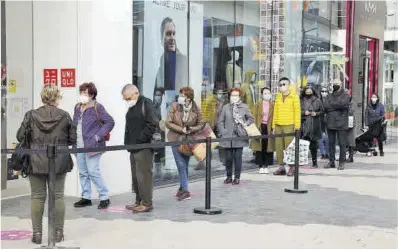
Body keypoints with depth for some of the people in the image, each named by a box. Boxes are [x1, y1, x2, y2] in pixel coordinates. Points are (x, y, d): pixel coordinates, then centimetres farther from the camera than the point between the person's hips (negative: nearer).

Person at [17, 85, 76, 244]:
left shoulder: (31, 115, -4)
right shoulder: (64, 116, -3)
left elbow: (20, 137, -2)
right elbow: (73, 139, 1)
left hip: (36, 162, 0)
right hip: (59, 162, 0)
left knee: (37, 197, 7)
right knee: (58, 196, 9)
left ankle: (37, 233, 11)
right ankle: (58, 233, 15)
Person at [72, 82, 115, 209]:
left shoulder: (97, 108, -8)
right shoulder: (78, 107, 13)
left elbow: (110, 122, -12)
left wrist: (98, 136, -15)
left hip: (92, 145, -7)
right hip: (79, 146, 7)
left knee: (93, 172, -10)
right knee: (83, 173, 11)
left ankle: (104, 197, 2)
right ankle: (86, 197, 21)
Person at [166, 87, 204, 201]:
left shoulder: (195, 109, -6)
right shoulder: (174, 106, -8)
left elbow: (201, 124, 4)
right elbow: (168, 123, -7)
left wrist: (192, 129, -16)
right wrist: (181, 129, -17)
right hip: (176, 139, -1)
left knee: (184, 165, 9)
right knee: (181, 165, -5)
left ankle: (182, 188, 25)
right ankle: (185, 191, -1)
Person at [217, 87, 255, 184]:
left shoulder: (244, 107, 4)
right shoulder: (226, 107, 6)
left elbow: (251, 119, 13)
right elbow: (220, 121, 8)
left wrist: (246, 125, -2)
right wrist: (222, 132, -2)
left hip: (239, 137, -1)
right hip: (227, 137, 1)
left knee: (238, 157, 0)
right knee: (228, 157, 5)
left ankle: (237, 177, 10)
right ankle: (229, 176, 17)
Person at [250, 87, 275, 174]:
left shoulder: (273, 106, 5)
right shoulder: (257, 105, 3)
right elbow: (254, 117, 1)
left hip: (269, 128, 1)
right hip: (260, 128, 0)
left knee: (268, 147, 1)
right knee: (260, 147, 1)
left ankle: (266, 166, 10)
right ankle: (261, 166, 7)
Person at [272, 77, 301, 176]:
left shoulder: (294, 96, 1)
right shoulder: (278, 97, 16)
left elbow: (297, 111, -4)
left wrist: (297, 126, -10)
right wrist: (274, 126, 13)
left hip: (289, 125, -5)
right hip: (278, 126, 5)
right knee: (279, 147, 4)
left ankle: (292, 167, -1)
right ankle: (282, 166, 11)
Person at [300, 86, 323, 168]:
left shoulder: (317, 101, 8)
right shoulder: (301, 101, 7)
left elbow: (322, 111, 11)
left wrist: (316, 113, -7)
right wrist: (304, 112, -8)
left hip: (314, 125, 0)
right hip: (304, 125, 0)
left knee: (313, 144, 3)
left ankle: (315, 162, 10)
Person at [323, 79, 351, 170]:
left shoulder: (345, 95, 2)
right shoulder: (329, 96, 15)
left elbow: (342, 103, -18)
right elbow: (325, 106, 0)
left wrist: (331, 104, -7)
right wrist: (337, 106, -9)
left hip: (341, 123, -5)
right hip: (330, 123, 5)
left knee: (342, 143, -3)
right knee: (331, 143, 9)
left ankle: (341, 162, 1)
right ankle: (331, 161, 17)